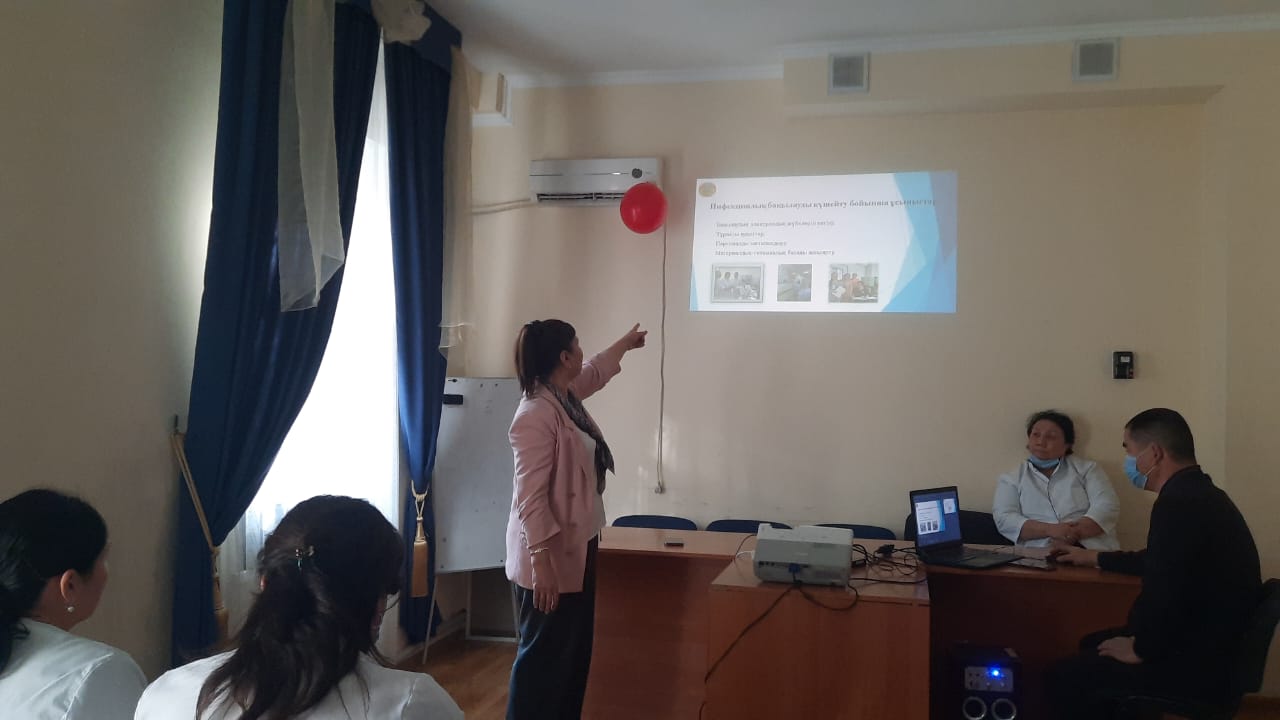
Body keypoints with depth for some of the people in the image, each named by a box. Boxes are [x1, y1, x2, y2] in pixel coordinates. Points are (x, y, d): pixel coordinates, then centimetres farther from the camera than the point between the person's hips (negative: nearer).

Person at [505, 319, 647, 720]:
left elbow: (596, 371, 32)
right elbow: (531, 497, -24)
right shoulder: (536, 415, -22)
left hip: (577, 549, 10)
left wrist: (626, 343, 48)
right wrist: (541, 564, -25)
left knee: (574, 652, 17)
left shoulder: (567, 395, 7)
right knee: (544, 656, 0)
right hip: (549, 557, -10)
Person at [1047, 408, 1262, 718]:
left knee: (1064, 677, -6)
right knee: (1092, 646, 22)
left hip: (1201, 663, -10)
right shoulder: (1197, 493, 10)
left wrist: (1140, 651, -13)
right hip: (1208, 645, 10)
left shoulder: (1179, 503, -25)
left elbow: (1164, 592, -30)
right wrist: (1095, 558, 35)